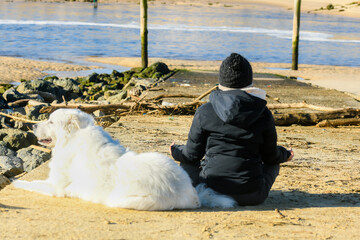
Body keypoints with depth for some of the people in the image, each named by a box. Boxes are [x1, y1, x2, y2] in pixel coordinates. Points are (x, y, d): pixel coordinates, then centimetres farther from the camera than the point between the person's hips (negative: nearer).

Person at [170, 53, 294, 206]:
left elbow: (192, 154, 3)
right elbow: (271, 155, 7)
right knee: (273, 165, 32)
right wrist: (284, 155, 32)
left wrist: (176, 151, 27)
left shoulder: (204, 112, -5)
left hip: (212, 191, -1)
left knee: (187, 164, 29)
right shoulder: (264, 114, -2)